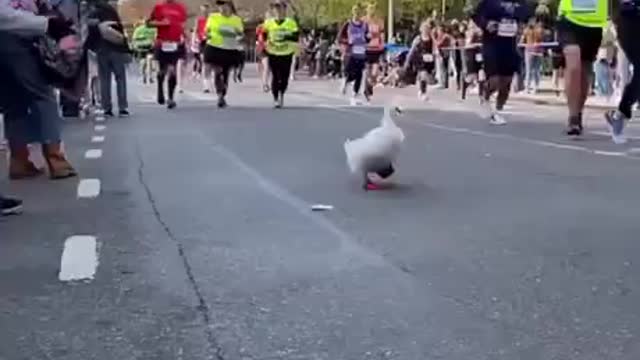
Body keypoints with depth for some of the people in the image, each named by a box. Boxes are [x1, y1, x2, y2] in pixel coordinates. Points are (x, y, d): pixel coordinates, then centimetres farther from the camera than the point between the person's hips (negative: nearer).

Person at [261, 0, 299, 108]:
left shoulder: (291, 22, 1)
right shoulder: (268, 23, 3)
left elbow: (296, 36, -5)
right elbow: (263, 36, 11)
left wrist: (287, 37, -22)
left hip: (287, 54, 0)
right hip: (273, 54, 0)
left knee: (284, 77, 1)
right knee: (275, 77, -5)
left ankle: (282, 95, 28)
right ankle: (275, 99, 6)